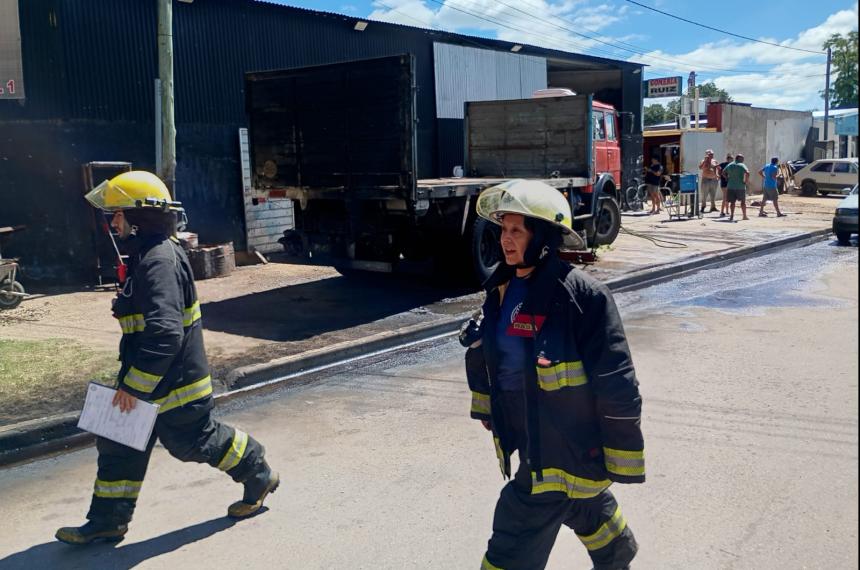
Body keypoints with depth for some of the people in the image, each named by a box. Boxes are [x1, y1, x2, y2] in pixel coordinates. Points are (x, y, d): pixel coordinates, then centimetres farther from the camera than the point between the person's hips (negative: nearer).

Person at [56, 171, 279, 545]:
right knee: (119, 444, 12)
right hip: (152, 380, 10)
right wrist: (130, 380, 26)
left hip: (174, 383, -10)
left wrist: (134, 385, -27)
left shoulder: (160, 261, -25)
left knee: (196, 441, 7)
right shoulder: (147, 255, 9)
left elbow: (165, 334, -33)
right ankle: (108, 521, 23)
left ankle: (258, 475, 29)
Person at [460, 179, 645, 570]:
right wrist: (488, 411, 21)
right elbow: (484, 354, 15)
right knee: (587, 510, 31)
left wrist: (623, 460, -16)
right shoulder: (503, 288, -1)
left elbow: (615, 384, -21)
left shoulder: (581, 295, -24)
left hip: (564, 450, -7)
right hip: (530, 439, 8)